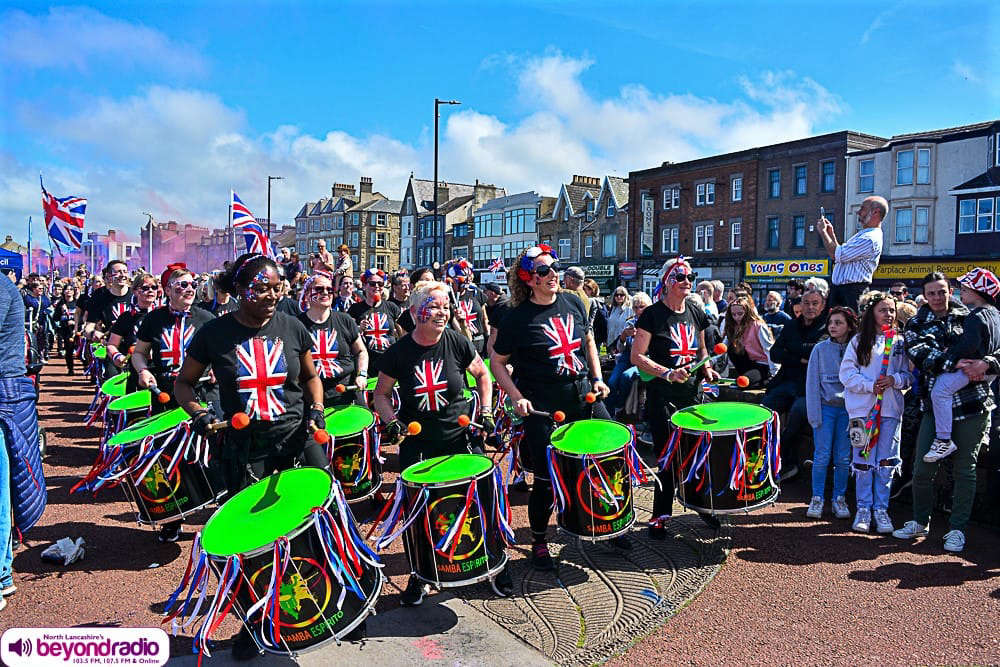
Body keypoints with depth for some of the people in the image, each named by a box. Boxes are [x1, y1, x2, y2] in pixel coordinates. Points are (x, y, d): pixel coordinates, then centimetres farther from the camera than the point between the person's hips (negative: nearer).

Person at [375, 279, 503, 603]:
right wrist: (391, 421, -12)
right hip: (416, 442, 0)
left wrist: (485, 412, 0)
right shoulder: (399, 352, -9)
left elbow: (482, 374, 9)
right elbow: (381, 394, 5)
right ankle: (419, 575, 28)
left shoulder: (457, 343, -8)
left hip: (460, 434, 0)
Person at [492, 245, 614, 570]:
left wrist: (597, 378, 8)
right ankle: (538, 543, 25)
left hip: (585, 396, 5)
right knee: (546, 479, 1)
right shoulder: (517, 317, -9)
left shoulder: (573, 302, 5)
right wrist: (517, 397, -14)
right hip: (543, 408, -5)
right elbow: (497, 363, -2)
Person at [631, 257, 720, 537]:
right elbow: (637, 357, -11)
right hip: (662, 396, -5)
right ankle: (660, 515, 15)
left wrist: (707, 368, 5)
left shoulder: (697, 313, 10)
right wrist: (668, 373, -21)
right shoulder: (653, 314, -7)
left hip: (692, 393, 5)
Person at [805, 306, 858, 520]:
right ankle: (817, 499, 9)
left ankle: (839, 499, 18)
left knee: (844, 458, 4)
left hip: (848, 409, 1)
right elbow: (812, 382, 1)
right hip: (826, 407, -1)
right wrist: (814, 413, -5)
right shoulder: (820, 349, 2)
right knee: (822, 456, -2)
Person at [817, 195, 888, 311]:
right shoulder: (864, 234, 20)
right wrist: (831, 234, 18)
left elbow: (836, 255, -18)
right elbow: (841, 255, 24)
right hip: (838, 289, 10)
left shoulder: (870, 239, -16)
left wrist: (823, 232, -6)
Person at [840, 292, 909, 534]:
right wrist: (870, 385, -14)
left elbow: (909, 374, 8)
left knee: (886, 462, 4)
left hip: (891, 408, 2)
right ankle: (863, 508, 13)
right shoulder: (859, 341, 3)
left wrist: (895, 380, -12)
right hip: (862, 407, -1)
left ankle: (881, 509, 16)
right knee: (863, 460, 2)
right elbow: (846, 372, -2)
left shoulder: (900, 342, 9)